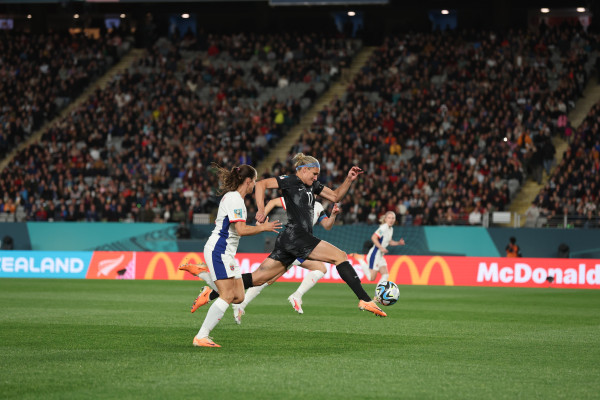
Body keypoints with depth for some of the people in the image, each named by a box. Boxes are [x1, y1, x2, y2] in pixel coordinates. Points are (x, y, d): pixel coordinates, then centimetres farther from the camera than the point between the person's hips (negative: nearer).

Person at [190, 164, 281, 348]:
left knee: (238, 296, 2)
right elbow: (241, 230, -21)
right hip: (218, 250, -10)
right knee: (228, 295, -16)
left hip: (227, 252, 10)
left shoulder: (233, 197, 18)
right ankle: (201, 337, -15)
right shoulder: (235, 199, -14)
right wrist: (263, 228, -8)